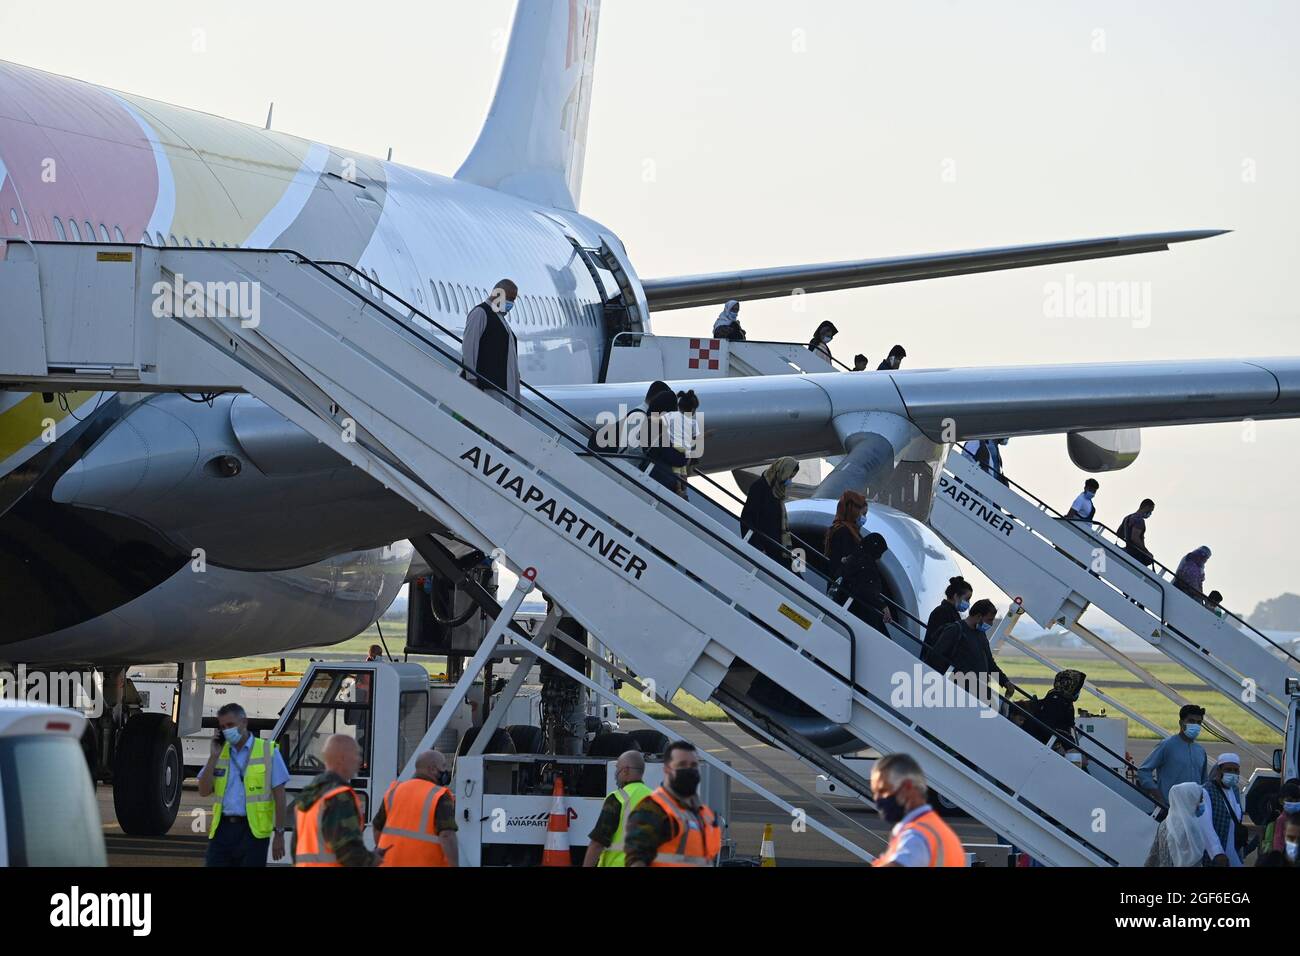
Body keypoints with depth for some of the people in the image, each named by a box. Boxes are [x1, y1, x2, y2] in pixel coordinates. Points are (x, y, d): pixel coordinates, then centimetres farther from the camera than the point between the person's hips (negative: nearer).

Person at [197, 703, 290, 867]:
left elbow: (279, 797, -1)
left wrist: (279, 834, -6)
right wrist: (213, 756, -2)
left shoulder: (268, 752, 1)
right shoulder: (220, 752, 13)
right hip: (222, 829, 4)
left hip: (253, 830, -4)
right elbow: (204, 791, 5)